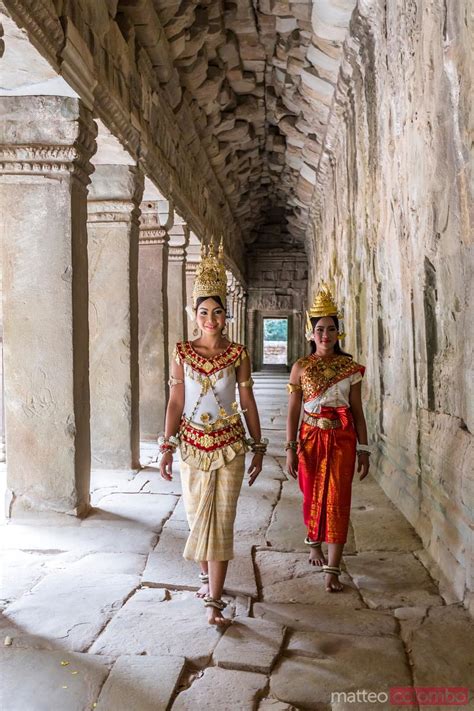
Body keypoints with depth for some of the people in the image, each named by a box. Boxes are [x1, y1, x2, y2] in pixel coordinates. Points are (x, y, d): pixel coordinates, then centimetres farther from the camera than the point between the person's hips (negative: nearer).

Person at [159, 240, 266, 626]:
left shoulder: (238, 353, -2)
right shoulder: (182, 352, 0)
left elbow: (248, 402, 2)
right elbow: (175, 403, 0)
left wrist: (258, 448, 3)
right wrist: (167, 446, -4)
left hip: (230, 445, -1)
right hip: (193, 444, 2)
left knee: (222, 518, -3)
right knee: (198, 515, 13)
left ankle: (214, 600, 3)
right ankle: (206, 576, 36)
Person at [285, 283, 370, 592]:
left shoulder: (351, 367, 1)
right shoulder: (301, 367, 0)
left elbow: (358, 411, 3)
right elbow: (293, 411, 0)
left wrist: (364, 449, 1)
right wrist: (291, 448, -5)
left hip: (342, 439, 0)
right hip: (311, 437, 0)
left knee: (337, 501, -4)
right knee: (313, 497, 13)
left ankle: (333, 569, 1)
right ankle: (315, 542, 41)